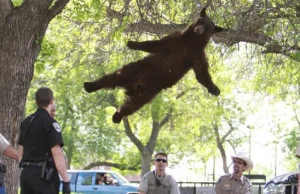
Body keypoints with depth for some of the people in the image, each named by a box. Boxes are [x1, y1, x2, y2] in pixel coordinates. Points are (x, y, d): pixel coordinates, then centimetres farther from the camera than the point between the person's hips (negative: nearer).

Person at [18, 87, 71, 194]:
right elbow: (57, 154, -18)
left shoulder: (26, 122, 14)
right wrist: (66, 181, -18)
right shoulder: (50, 122, -10)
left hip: (26, 172, 8)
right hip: (42, 174, -8)